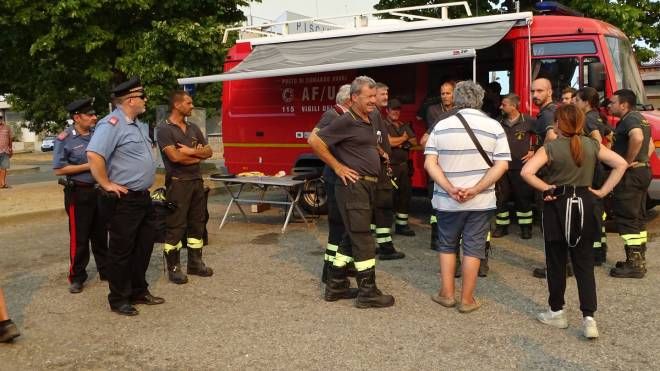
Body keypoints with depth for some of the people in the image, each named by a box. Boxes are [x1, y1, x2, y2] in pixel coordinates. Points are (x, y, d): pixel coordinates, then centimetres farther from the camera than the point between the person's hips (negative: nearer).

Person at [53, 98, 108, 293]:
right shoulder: (65, 138, -9)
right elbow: (59, 169, -13)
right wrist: (88, 166, -15)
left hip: (100, 189, 4)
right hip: (79, 192, -4)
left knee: (101, 234, 15)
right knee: (79, 237, 3)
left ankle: (105, 270, 27)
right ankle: (77, 277, 16)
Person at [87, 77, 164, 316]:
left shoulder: (138, 125, 14)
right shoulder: (112, 124, -17)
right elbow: (94, 155, -31)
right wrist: (107, 185, -24)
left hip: (142, 197, 9)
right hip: (123, 200, -9)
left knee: (143, 246, 17)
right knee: (121, 250, 2)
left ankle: (139, 292, 31)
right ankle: (118, 300, 14)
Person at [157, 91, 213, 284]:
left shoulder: (193, 128, 15)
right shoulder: (164, 129, -7)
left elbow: (208, 152, 10)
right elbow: (174, 156, -19)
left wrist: (190, 151, -7)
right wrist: (197, 154, -5)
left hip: (197, 180, 7)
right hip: (177, 182, -7)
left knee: (197, 223, 11)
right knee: (175, 226, -4)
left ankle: (195, 262, 21)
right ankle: (173, 268, 3)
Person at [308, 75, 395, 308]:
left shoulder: (369, 122, 15)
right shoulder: (346, 121, -13)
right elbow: (314, 140, -17)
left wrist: (380, 153, 15)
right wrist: (337, 167, -15)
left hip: (367, 186, 10)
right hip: (353, 185, -10)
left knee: (352, 237, 14)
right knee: (363, 240, -5)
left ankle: (336, 286, 24)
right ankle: (368, 293, 3)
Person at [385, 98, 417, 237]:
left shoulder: (404, 126, 18)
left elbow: (414, 142, 12)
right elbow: (389, 142, -14)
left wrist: (398, 141, -3)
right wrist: (404, 138, 2)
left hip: (404, 165, 7)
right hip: (390, 166, -7)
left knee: (405, 195, 8)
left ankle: (402, 225, 17)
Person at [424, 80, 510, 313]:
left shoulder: (442, 125, -1)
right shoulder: (494, 126, -2)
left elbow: (430, 163, -8)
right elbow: (502, 165, -10)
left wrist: (450, 189, -14)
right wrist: (476, 190, -13)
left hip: (447, 200, 1)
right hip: (481, 201, -1)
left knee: (447, 245, 18)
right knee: (473, 248, 8)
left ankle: (447, 293, 23)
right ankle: (467, 299, 15)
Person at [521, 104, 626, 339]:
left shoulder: (550, 148, -11)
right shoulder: (592, 146, 0)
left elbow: (526, 172, -23)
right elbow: (621, 164, -3)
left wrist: (546, 188, -10)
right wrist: (602, 191, -2)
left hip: (557, 206, -3)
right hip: (584, 205, 3)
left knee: (556, 262, 10)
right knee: (584, 264, 7)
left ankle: (557, 313, 21)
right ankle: (589, 318, 0)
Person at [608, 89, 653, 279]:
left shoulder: (629, 119, -16)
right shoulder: (640, 118, 17)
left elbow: (637, 137, -37)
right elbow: (648, 143, 28)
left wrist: (628, 161, -26)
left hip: (630, 174, -11)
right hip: (643, 171, 11)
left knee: (627, 218, -6)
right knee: (637, 218, 15)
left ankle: (634, 264, -3)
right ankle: (639, 260, 22)